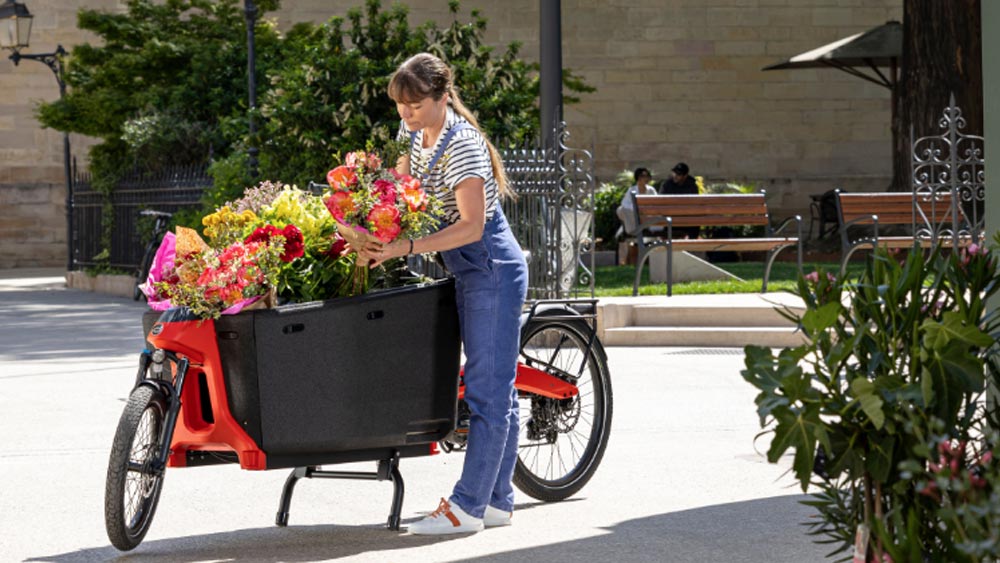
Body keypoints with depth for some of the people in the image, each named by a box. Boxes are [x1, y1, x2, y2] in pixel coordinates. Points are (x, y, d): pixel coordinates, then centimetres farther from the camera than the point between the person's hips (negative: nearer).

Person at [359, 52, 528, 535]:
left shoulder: (462, 145, -22)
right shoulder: (414, 131, 5)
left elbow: (471, 226, -27)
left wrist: (403, 249, -33)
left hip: (493, 269, -9)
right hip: (467, 272, 10)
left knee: (488, 388, -8)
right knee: (494, 387, 11)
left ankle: (467, 505, -10)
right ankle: (498, 500, 15)